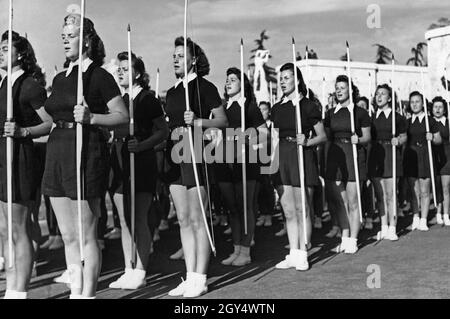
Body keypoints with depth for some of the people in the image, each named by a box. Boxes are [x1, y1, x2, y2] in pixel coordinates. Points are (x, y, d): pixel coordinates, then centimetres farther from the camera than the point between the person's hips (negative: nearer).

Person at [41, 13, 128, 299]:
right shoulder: (60, 79, 17)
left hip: (86, 152, -7)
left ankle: (88, 294, 8)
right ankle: (75, 291, 20)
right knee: (68, 235, 11)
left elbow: (123, 116, -9)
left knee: (86, 235, -2)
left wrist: (91, 117, -21)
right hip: (57, 151, 7)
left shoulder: (99, 76, -4)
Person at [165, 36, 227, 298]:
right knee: (183, 220, 8)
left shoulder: (205, 87, -4)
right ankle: (190, 276, 15)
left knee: (197, 219, -4)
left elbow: (223, 121, -6)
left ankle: (200, 279, 3)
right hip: (176, 154, 7)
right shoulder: (172, 92, 17)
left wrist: (196, 122, -20)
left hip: (196, 154, -7)